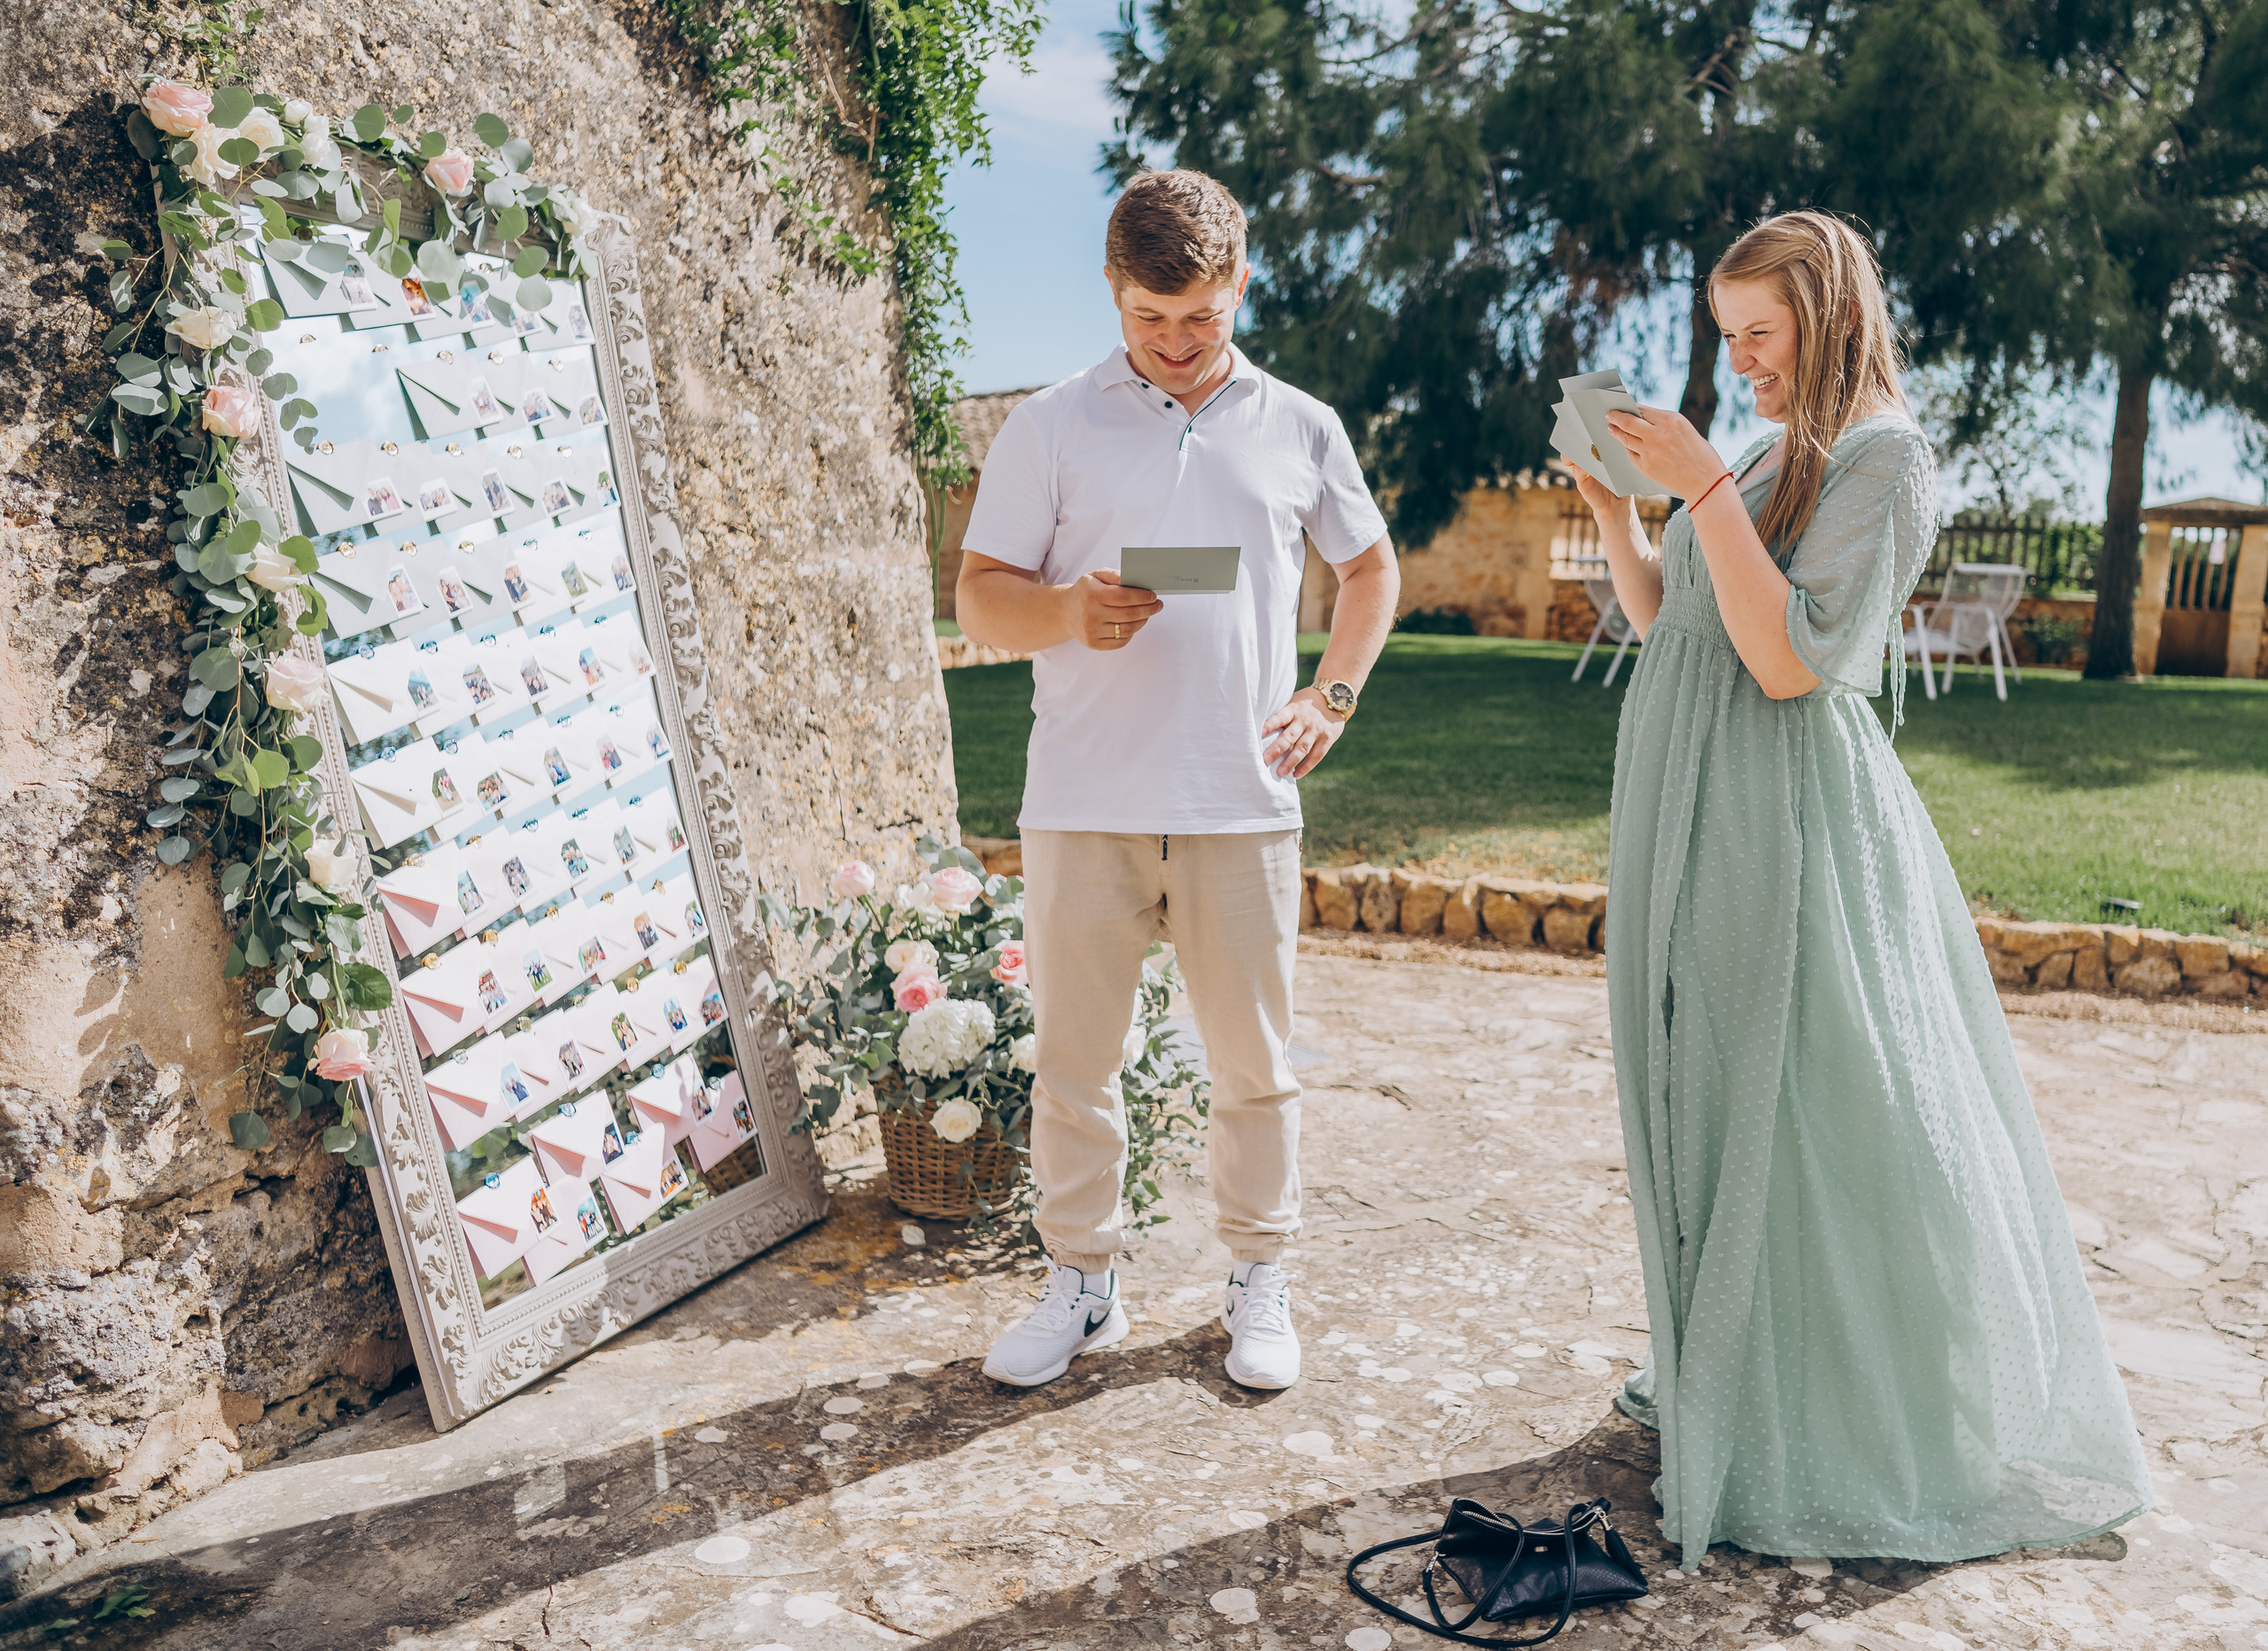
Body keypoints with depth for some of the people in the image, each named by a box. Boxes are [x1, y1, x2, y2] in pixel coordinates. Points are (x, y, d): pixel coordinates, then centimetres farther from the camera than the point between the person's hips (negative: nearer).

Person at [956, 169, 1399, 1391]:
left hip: (1244, 806, 1)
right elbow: (978, 600, 3)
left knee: (1254, 1066, 9)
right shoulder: (1049, 429, 6)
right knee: (1072, 1060, 8)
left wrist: (1332, 696, 9)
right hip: (1083, 805, 0)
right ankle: (1081, 1282, 27)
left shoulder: (1300, 427, 11)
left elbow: (1371, 568, 23)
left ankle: (1257, 1283, 28)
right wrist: (1069, 612, -18)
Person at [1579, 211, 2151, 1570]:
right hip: (1696, 808, 8)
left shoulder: (1883, 457, -8)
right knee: (1707, 1102, 14)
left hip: (1791, 819, -8)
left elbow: (1791, 660, -19)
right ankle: (1727, 1371, 30)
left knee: (1810, 1117, 0)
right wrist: (1613, 505, 7)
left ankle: (1863, 1435, 17)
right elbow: (1667, 624, 18)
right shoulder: (1767, 460, 15)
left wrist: (1704, 489, -18)